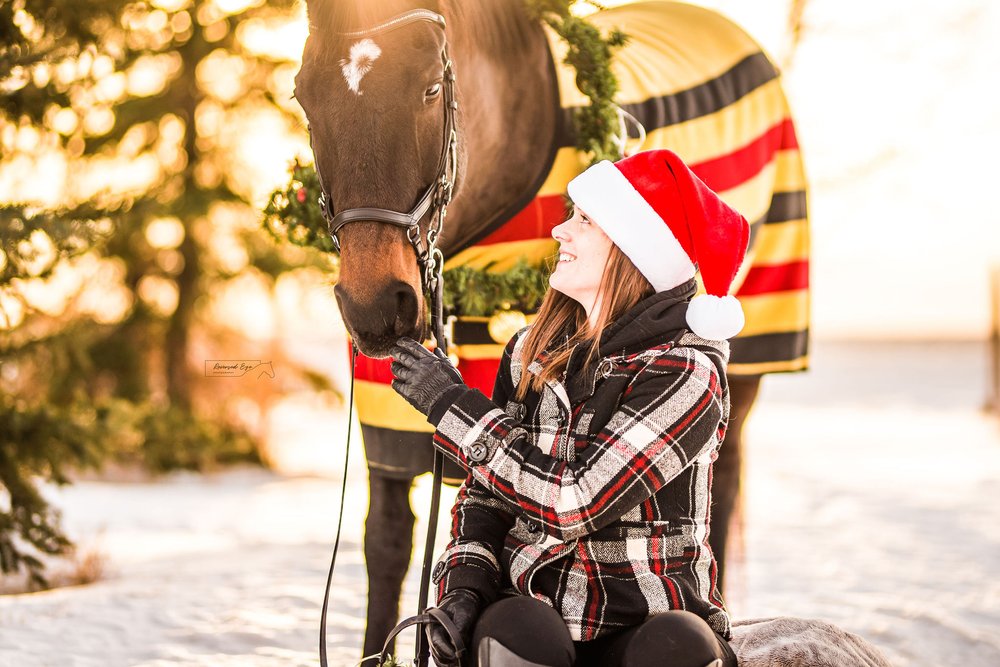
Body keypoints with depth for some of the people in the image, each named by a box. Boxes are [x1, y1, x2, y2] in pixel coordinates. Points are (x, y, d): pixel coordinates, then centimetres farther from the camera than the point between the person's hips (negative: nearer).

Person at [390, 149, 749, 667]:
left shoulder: (685, 372, -10)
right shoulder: (532, 351, 7)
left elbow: (576, 500, -18)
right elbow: (485, 493, 14)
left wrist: (451, 405, -10)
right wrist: (464, 581, -7)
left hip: (646, 620, -3)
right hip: (532, 604, 3)